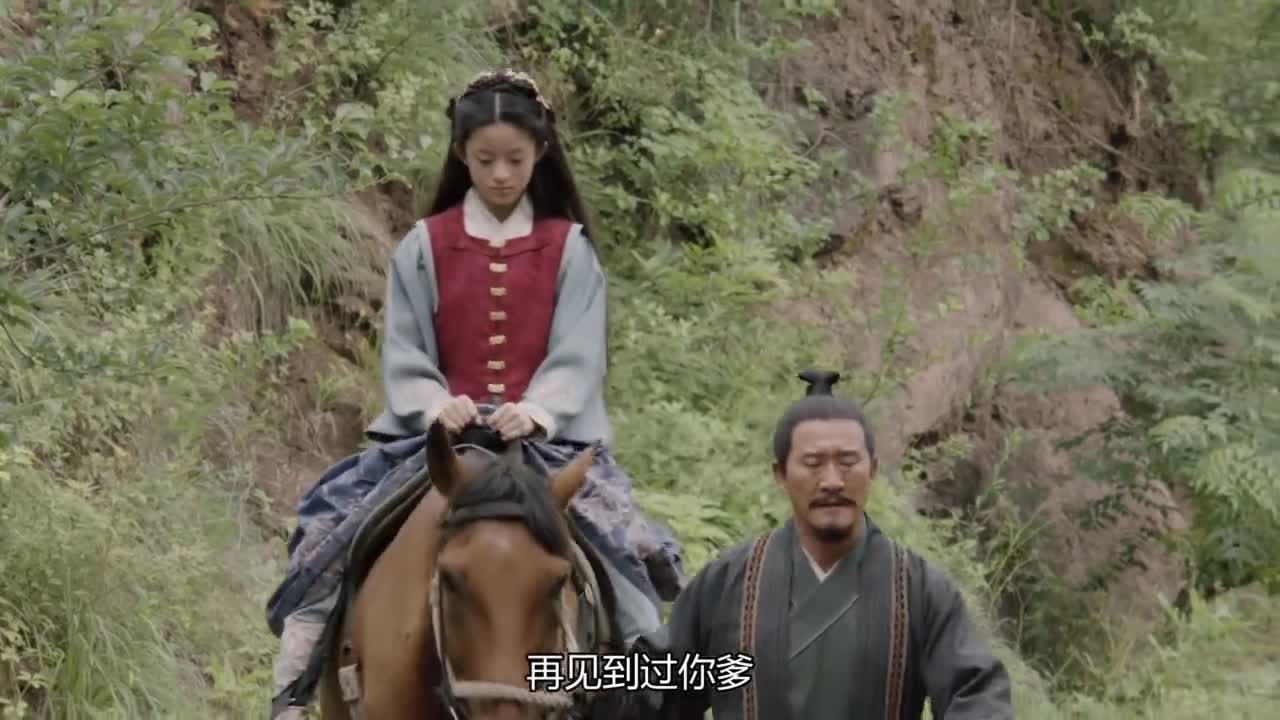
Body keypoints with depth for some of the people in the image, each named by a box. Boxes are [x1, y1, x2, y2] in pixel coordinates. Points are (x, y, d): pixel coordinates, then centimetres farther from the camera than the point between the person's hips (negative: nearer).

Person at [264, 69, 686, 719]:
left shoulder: (569, 249, 5)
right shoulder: (424, 247, 7)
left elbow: (576, 357, -2)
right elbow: (404, 355, 3)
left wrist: (534, 412, -20)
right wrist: (436, 405, -17)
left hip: (546, 433, 0)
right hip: (439, 432, 1)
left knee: (623, 541, -22)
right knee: (335, 523, -18)